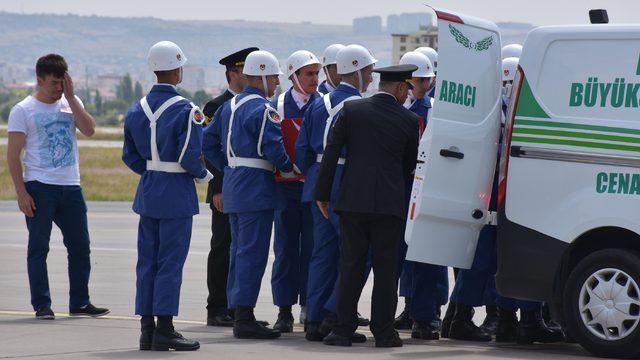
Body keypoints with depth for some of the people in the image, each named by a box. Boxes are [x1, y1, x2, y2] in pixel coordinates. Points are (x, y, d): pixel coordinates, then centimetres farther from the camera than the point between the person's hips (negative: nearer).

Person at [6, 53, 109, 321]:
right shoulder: (23, 111, -2)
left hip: (71, 188, 5)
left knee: (80, 246, 6)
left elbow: (89, 130, -7)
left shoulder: (70, 105, 11)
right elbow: (13, 156, -5)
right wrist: (21, 193, -13)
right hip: (39, 188, -4)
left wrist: (70, 97, -6)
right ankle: (42, 305, 4)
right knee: (38, 247, -1)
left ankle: (79, 303, 16)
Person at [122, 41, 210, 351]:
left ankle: (147, 329, 12)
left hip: (148, 193, 6)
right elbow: (190, 157, -18)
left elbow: (129, 156, 8)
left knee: (147, 261, 9)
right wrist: (204, 175, 0)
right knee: (170, 261, -3)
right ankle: (164, 330, -3)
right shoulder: (185, 110, -14)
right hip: (177, 194, -6)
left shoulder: (137, 110, 5)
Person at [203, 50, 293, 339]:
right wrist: (288, 169, -2)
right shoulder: (262, 109, -14)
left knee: (240, 250, 14)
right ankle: (244, 318, -9)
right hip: (256, 189, -9)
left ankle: (238, 314, 17)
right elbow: (273, 148, -19)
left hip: (232, 186, 9)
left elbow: (209, 143, 18)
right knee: (252, 252, -8)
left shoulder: (229, 106, 14)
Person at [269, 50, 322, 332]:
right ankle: (285, 310, 7)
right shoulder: (277, 107, 4)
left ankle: (309, 307, 9)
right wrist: (285, 166, -5)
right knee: (286, 248, 3)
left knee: (312, 247, 1)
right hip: (286, 185, 0)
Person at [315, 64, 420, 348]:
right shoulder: (409, 120, 0)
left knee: (351, 265, 6)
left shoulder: (351, 110, 1)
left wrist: (322, 193, 5)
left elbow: (331, 152, 0)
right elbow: (410, 164, 11)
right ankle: (384, 332, 6)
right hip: (390, 203, -1)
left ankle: (344, 329, 6)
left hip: (353, 199, 1)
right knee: (386, 267, 5)